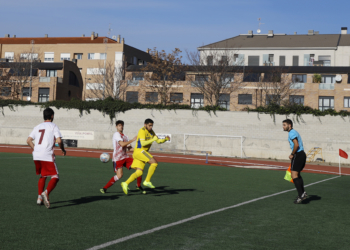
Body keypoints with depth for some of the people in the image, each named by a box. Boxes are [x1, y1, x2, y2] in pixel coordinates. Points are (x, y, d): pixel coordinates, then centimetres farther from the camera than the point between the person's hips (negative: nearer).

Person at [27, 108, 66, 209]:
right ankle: (46, 193, -26)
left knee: (42, 176, 23)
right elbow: (59, 141, -10)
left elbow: (28, 140, 14)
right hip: (47, 156, -6)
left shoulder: (38, 127, 18)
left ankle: (39, 197, 19)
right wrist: (63, 149, 7)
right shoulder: (53, 126, 2)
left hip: (36, 156, 6)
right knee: (55, 177, -2)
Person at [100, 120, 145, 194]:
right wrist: (132, 140, -15)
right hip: (117, 158, -7)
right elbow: (122, 144, -21)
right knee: (119, 175, -19)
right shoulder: (116, 134, -7)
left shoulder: (125, 137, 16)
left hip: (125, 157, 7)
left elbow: (130, 149, 16)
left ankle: (139, 186, 17)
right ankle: (104, 188, -5)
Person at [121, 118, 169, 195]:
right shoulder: (142, 131, -12)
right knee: (154, 162, -19)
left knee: (139, 172, 4)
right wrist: (153, 139, -25)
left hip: (142, 152, 9)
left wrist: (165, 139, 0)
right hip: (139, 151, -9)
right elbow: (143, 143, -22)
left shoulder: (151, 132, 16)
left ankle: (126, 183, 2)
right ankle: (147, 181, -16)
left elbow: (158, 141, 18)